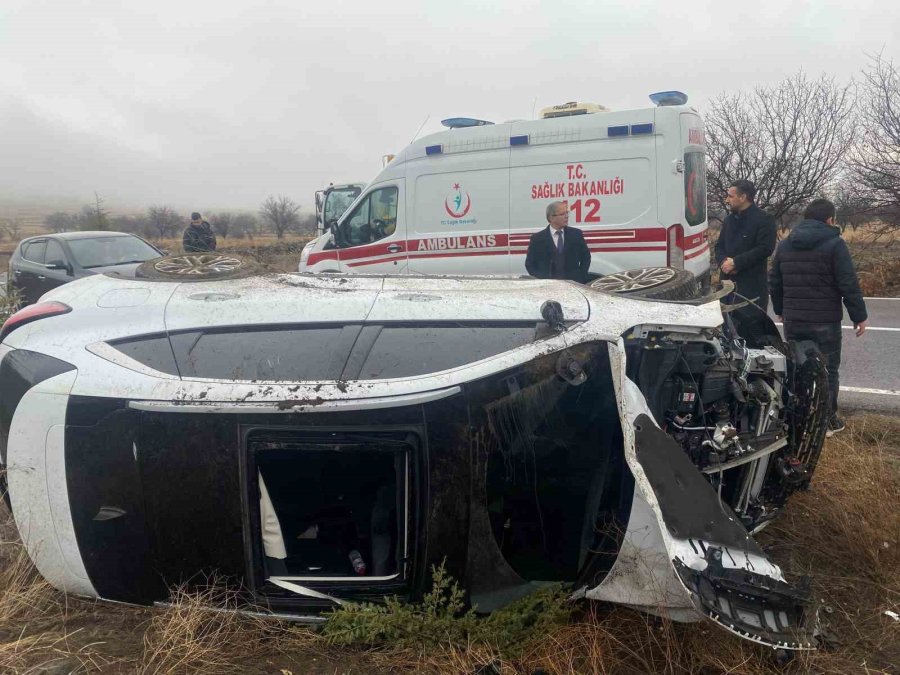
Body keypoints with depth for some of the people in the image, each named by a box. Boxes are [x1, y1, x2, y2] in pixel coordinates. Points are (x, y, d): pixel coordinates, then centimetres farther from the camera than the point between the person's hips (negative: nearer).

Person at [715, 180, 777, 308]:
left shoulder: (764, 219, -5)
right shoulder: (729, 219, 18)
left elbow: (765, 249, -16)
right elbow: (719, 246, 18)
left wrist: (735, 262, -17)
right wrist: (723, 261, -6)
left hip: (753, 285, -7)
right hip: (728, 283, 7)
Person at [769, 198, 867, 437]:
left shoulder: (785, 245, 9)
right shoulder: (834, 244, -8)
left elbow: (775, 282, 15)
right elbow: (849, 284, -12)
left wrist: (780, 311, 26)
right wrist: (859, 316, -4)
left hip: (793, 320, 5)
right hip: (825, 321, -5)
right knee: (827, 370, 4)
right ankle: (826, 421, 9)